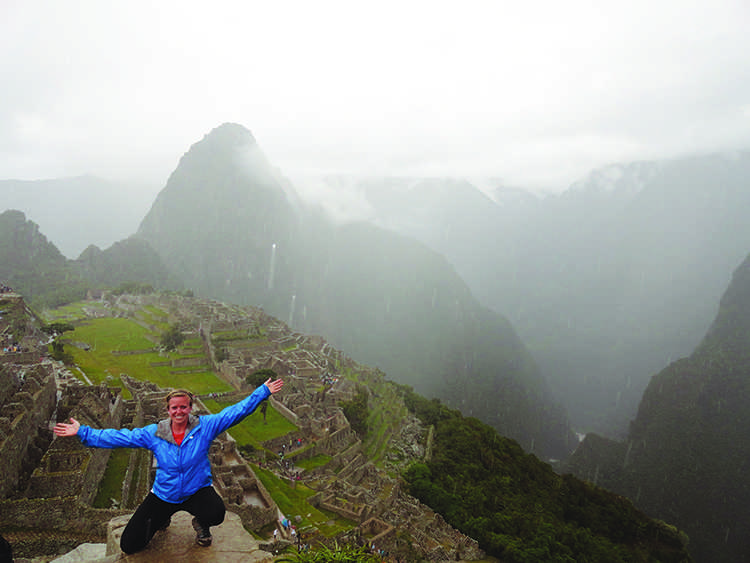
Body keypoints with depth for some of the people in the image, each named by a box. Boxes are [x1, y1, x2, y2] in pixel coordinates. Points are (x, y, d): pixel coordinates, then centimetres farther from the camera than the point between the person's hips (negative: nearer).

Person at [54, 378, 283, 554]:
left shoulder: (205, 426, -13)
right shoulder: (154, 433, -8)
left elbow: (236, 411, -14)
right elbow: (119, 437, -4)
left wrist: (263, 391, -18)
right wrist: (83, 432, -9)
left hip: (197, 491, -2)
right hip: (163, 494, 2)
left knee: (216, 514, -35)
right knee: (128, 545, -1)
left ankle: (200, 523, 8)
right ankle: (162, 518, 33)